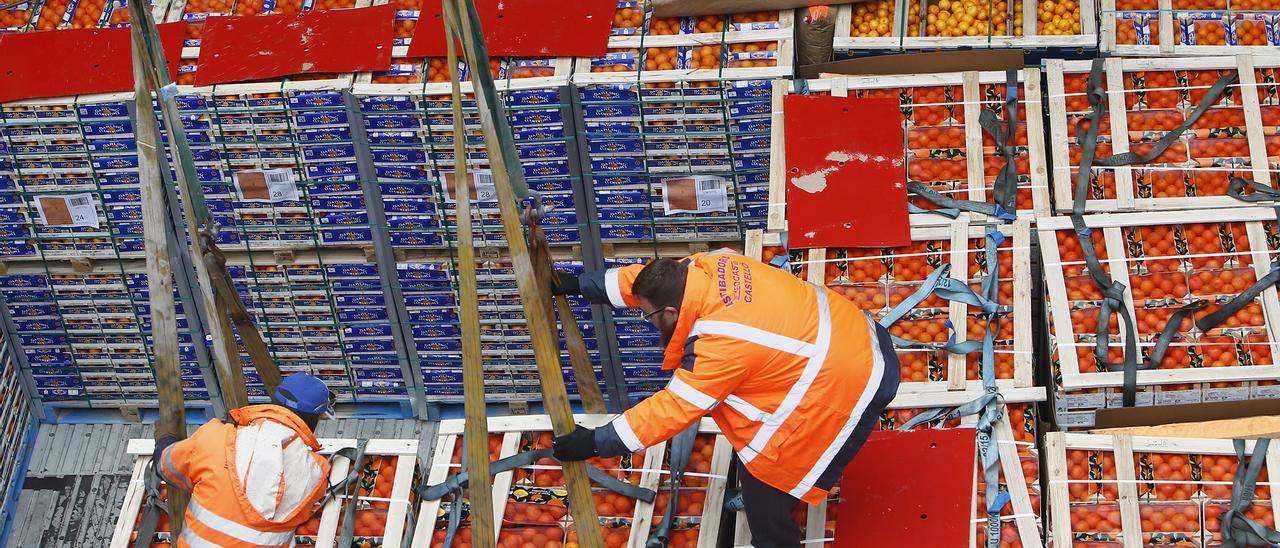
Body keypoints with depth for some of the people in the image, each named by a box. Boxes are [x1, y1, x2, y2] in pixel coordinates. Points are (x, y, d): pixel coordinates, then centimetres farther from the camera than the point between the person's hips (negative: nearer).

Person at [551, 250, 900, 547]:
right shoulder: (708, 266, -9)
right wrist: (579, 285, 13)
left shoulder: (721, 344, -31)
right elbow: (646, 279, 9)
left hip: (853, 386, -10)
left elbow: (672, 410, -24)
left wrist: (596, 443, -17)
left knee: (762, 473, 1)